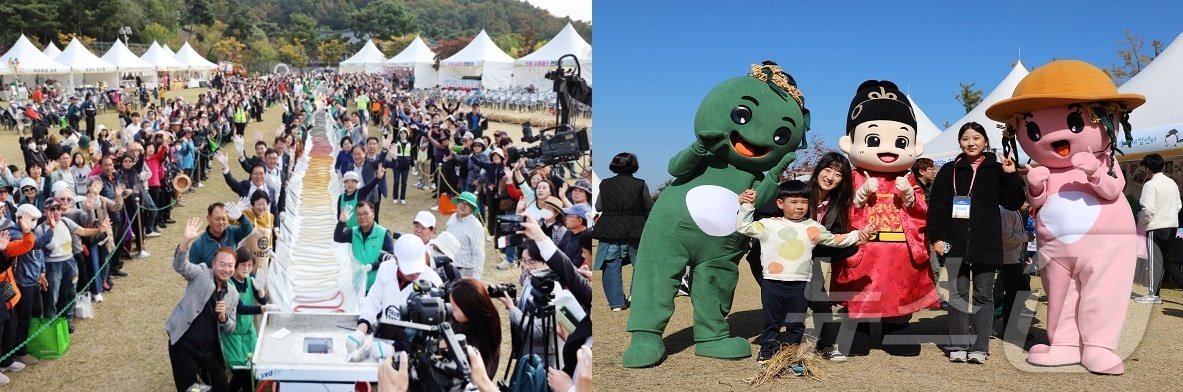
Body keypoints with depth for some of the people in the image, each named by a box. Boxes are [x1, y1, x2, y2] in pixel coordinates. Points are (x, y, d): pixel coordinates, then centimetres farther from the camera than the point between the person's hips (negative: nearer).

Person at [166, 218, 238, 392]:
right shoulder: (201, 273, -2)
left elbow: (230, 329, 13)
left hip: (210, 350, 5)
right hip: (184, 345, -5)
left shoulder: (233, 294, 10)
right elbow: (180, 265, -23)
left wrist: (223, 317, -9)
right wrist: (186, 240, -40)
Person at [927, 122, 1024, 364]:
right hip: (956, 244, 1)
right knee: (958, 295, 3)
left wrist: (1012, 176, -10)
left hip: (987, 245, 0)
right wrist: (937, 237, -5)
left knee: (984, 296, 4)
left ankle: (980, 347, 7)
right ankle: (958, 346, 8)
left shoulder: (997, 170, 5)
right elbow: (937, 207, 3)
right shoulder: (949, 172, 6)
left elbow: (1014, 203, 3)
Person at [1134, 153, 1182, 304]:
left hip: (1156, 227, -7)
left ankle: (1153, 294, 1)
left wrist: (1141, 219, -3)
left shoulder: (1150, 185, -15)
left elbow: (1148, 210, -20)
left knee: (1155, 260, -2)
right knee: (1167, 258, 17)